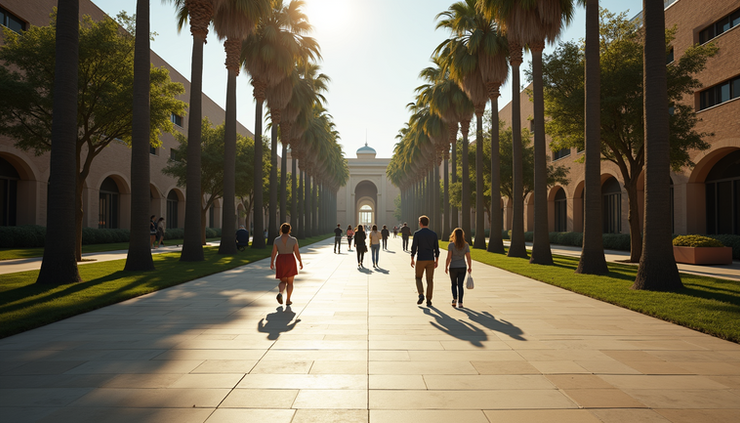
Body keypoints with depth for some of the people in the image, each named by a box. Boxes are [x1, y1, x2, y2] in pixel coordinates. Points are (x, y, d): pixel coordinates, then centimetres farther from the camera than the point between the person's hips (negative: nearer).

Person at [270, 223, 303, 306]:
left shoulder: (276, 240, -4)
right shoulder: (293, 240, -8)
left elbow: (273, 253, -4)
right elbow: (297, 253, -8)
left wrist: (271, 263, 7)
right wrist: (300, 262, 4)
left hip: (280, 262, 1)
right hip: (290, 261, -1)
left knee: (283, 281, 13)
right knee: (290, 282, 13)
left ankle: (280, 293, -14)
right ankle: (288, 300, 10)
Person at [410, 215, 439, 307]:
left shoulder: (417, 234, -7)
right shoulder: (433, 234, 2)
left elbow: (414, 247, -9)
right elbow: (436, 248, 4)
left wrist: (412, 259, 0)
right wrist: (437, 261, 11)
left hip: (420, 260, -2)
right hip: (431, 260, 2)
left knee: (418, 278, 15)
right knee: (430, 280, 7)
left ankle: (421, 295, -5)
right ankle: (429, 301, 5)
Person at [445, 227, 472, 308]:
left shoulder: (451, 245, -10)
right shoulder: (466, 245, -2)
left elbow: (448, 257, -14)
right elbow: (468, 257, -3)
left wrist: (446, 267, -3)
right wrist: (470, 267, 9)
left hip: (453, 268, -2)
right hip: (462, 267, 2)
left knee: (454, 284, 17)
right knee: (460, 285, 7)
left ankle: (454, 299, 3)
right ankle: (460, 302, 4)